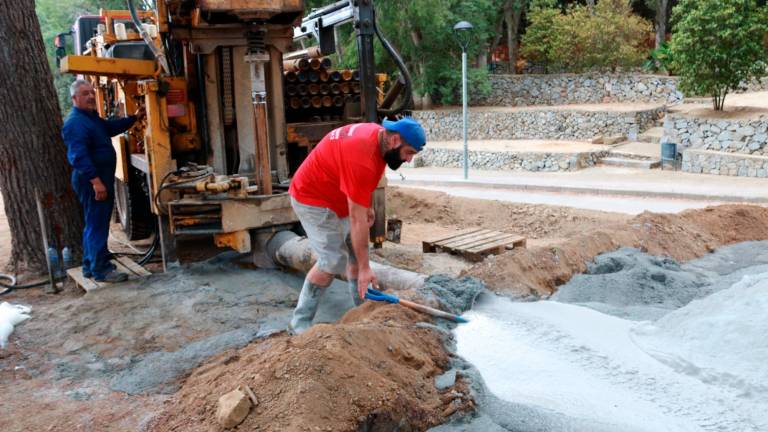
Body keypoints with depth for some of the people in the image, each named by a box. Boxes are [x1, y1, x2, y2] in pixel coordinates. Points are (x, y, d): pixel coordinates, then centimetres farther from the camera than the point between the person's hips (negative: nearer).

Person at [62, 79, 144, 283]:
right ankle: (100, 270, -1)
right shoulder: (75, 123, -18)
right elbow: (79, 156, -26)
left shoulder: (92, 118, 15)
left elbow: (112, 127, 31)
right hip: (91, 181, -11)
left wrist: (135, 117, 21)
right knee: (97, 225, -7)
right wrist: (95, 181, -31)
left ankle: (90, 265, 27)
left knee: (95, 223, 17)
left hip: (101, 178, 11)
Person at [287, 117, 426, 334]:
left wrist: (367, 205, 11)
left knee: (357, 252, 9)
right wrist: (365, 268, -28)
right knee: (333, 260, -17)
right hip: (313, 199, -10)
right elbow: (357, 220, -32)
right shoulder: (362, 159, -34)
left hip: (338, 198, 10)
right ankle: (299, 322, -6)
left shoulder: (378, 134, -6)